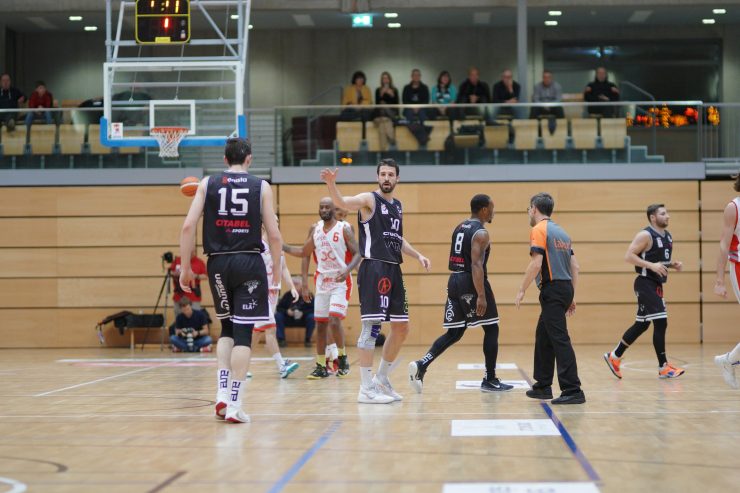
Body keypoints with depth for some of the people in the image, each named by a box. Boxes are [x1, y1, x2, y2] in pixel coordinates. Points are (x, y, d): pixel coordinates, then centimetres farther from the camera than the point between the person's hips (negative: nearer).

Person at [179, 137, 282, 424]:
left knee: (227, 328, 19)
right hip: (249, 262, -2)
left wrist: (185, 267, 3)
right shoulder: (261, 187, 4)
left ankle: (222, 393, 8)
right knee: (243, 333, -1)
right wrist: (276, 273, 10)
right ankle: (234, 405, -5)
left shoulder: (208, 184, 7)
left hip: (218, 263, 2)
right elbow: (274, 235, 0)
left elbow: (188, 226, -2)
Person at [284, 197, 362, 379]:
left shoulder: (344, 229, -8)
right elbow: (305, 253, 11)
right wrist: (305, 284, 6)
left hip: (341, 282, -5)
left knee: (335, 320, -19)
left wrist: (347, 270, -29)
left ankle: (342, 358, 1)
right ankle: (321, 366, 14)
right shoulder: (315, 228, 6)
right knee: (320, 324, 5)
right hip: (322, 281, 5)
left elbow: (357, 254, -10)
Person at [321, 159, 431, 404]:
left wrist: (418, 255, 19)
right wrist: (331, 184, -45)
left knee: (401, 328, 12)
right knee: (372, 326, -9)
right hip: (374, 269, -8)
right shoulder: (369, 199, -5)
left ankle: (381, 379, 25)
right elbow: (343, 203, -26)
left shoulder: (398, 205, 18)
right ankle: (366, 388, -5)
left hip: (394, 270, 8)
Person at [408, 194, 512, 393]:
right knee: (491, 329, 6)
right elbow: (476, 264, -22)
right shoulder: (481, 233, -12)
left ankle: (421, 364, -9)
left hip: (454, 281, 8)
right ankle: (490, 380, 10)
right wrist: (481, 296, -26)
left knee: (454, 333, 9)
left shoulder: (459, 228, 16)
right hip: (471, 282, -8)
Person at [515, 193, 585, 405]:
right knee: (543, 337, 18)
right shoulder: (561, 232, 18)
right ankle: (543, 386, 23)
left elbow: (536, 264, -17)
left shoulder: (539, 230, -7)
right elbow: (574, 266, 17)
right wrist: (572, 296, 20)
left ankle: (573, 391, -15)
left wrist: (521, 291, -11)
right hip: (566, 288, 9)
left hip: (552, 289, -9)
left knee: (560, 339, -11)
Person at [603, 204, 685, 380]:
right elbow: (628, 256, -19)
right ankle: (663, 368, -6)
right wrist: (651, 265, -26)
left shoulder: (668, 236, 14)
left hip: (657, 285, 9)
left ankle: (614, 357, 25)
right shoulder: (645, 235, -13)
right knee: (661, 322, -12)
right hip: (646, 284, -9)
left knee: (642, 325, 14)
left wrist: (674, 265, 5)